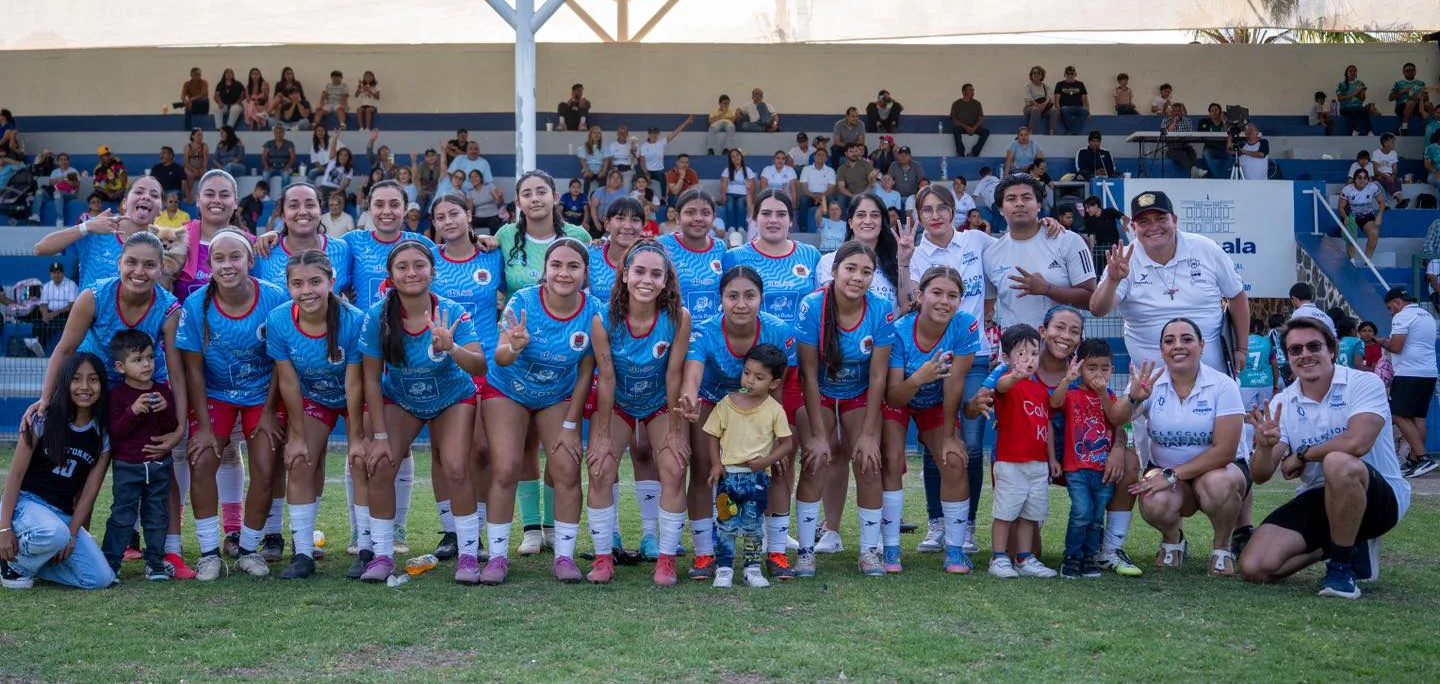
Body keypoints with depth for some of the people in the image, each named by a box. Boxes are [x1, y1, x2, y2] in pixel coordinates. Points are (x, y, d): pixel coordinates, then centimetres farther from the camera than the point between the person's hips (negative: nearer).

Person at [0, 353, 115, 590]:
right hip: (26, 503, -4)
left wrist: (72, 535, -11)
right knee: (54, 534, -40)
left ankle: (31, 562, 6)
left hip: (64, 514, 4)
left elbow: (90, 491, 0)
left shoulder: (103, 434, 2)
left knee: (101, 578, -15)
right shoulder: (44, 419, -6)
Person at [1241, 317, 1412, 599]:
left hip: (1379, 497, -5)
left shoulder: (1364, 383, -12)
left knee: (1338, 463, -39)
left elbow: (1357, 443, -30)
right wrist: (1265, 446, -28)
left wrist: (1301, 455, -13)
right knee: (1254, 567, -12)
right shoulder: (1282, 404, 0)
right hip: (1318, 501, 5)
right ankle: (1349, 546, 12)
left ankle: (1342, 565, -17)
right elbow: (1261, 476, -4)